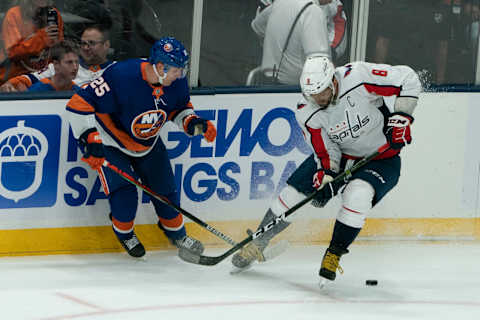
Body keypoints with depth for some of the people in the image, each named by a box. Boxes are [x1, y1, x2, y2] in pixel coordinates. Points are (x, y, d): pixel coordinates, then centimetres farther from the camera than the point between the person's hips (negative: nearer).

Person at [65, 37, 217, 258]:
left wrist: (194, 124, -14)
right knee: (124, 189, -16)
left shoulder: (177, 82, -17)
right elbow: (80, 104, -33)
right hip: (111, 141, -5)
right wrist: (90, 139, -34)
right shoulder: (121, 76, -37)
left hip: (148, 142, 5)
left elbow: (180, 107, 6)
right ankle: (124, 232, 15)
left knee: (164, 187, 7)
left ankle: (175, 232, 33)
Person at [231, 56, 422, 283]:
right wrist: (325, 176, -32)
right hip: (340, 156, 3)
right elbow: (326, 153, -13)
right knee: (292, 193, -4)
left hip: (381, 158, -3)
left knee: (357, 194, -32)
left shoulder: (359, 77, -29)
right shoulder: (307, 113, -17)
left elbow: (408, 79, -20)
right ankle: (258, 243, 19)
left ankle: (334, 254, -15)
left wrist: (401, 116, -25)